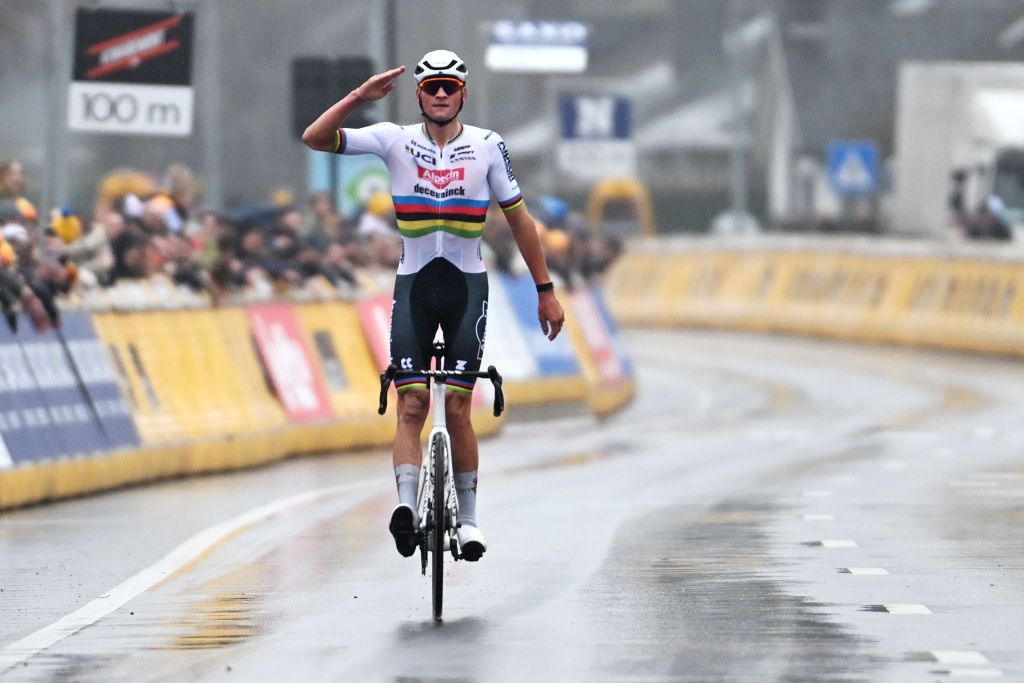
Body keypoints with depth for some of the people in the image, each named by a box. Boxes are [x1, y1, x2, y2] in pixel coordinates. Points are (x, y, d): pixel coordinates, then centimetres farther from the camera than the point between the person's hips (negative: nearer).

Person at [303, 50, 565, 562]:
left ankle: (468, 517, 7)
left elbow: (519, 219, 5)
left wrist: (546, 292, 4)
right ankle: (407, 504, -23)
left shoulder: (487, 146, -2)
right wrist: (360, 96, -23)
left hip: (466, 287, -1)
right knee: (411, 406, -10)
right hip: (413, 286, 1)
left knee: (456, 408, -4)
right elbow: (315, 138, -11)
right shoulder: (396, 140, -2)